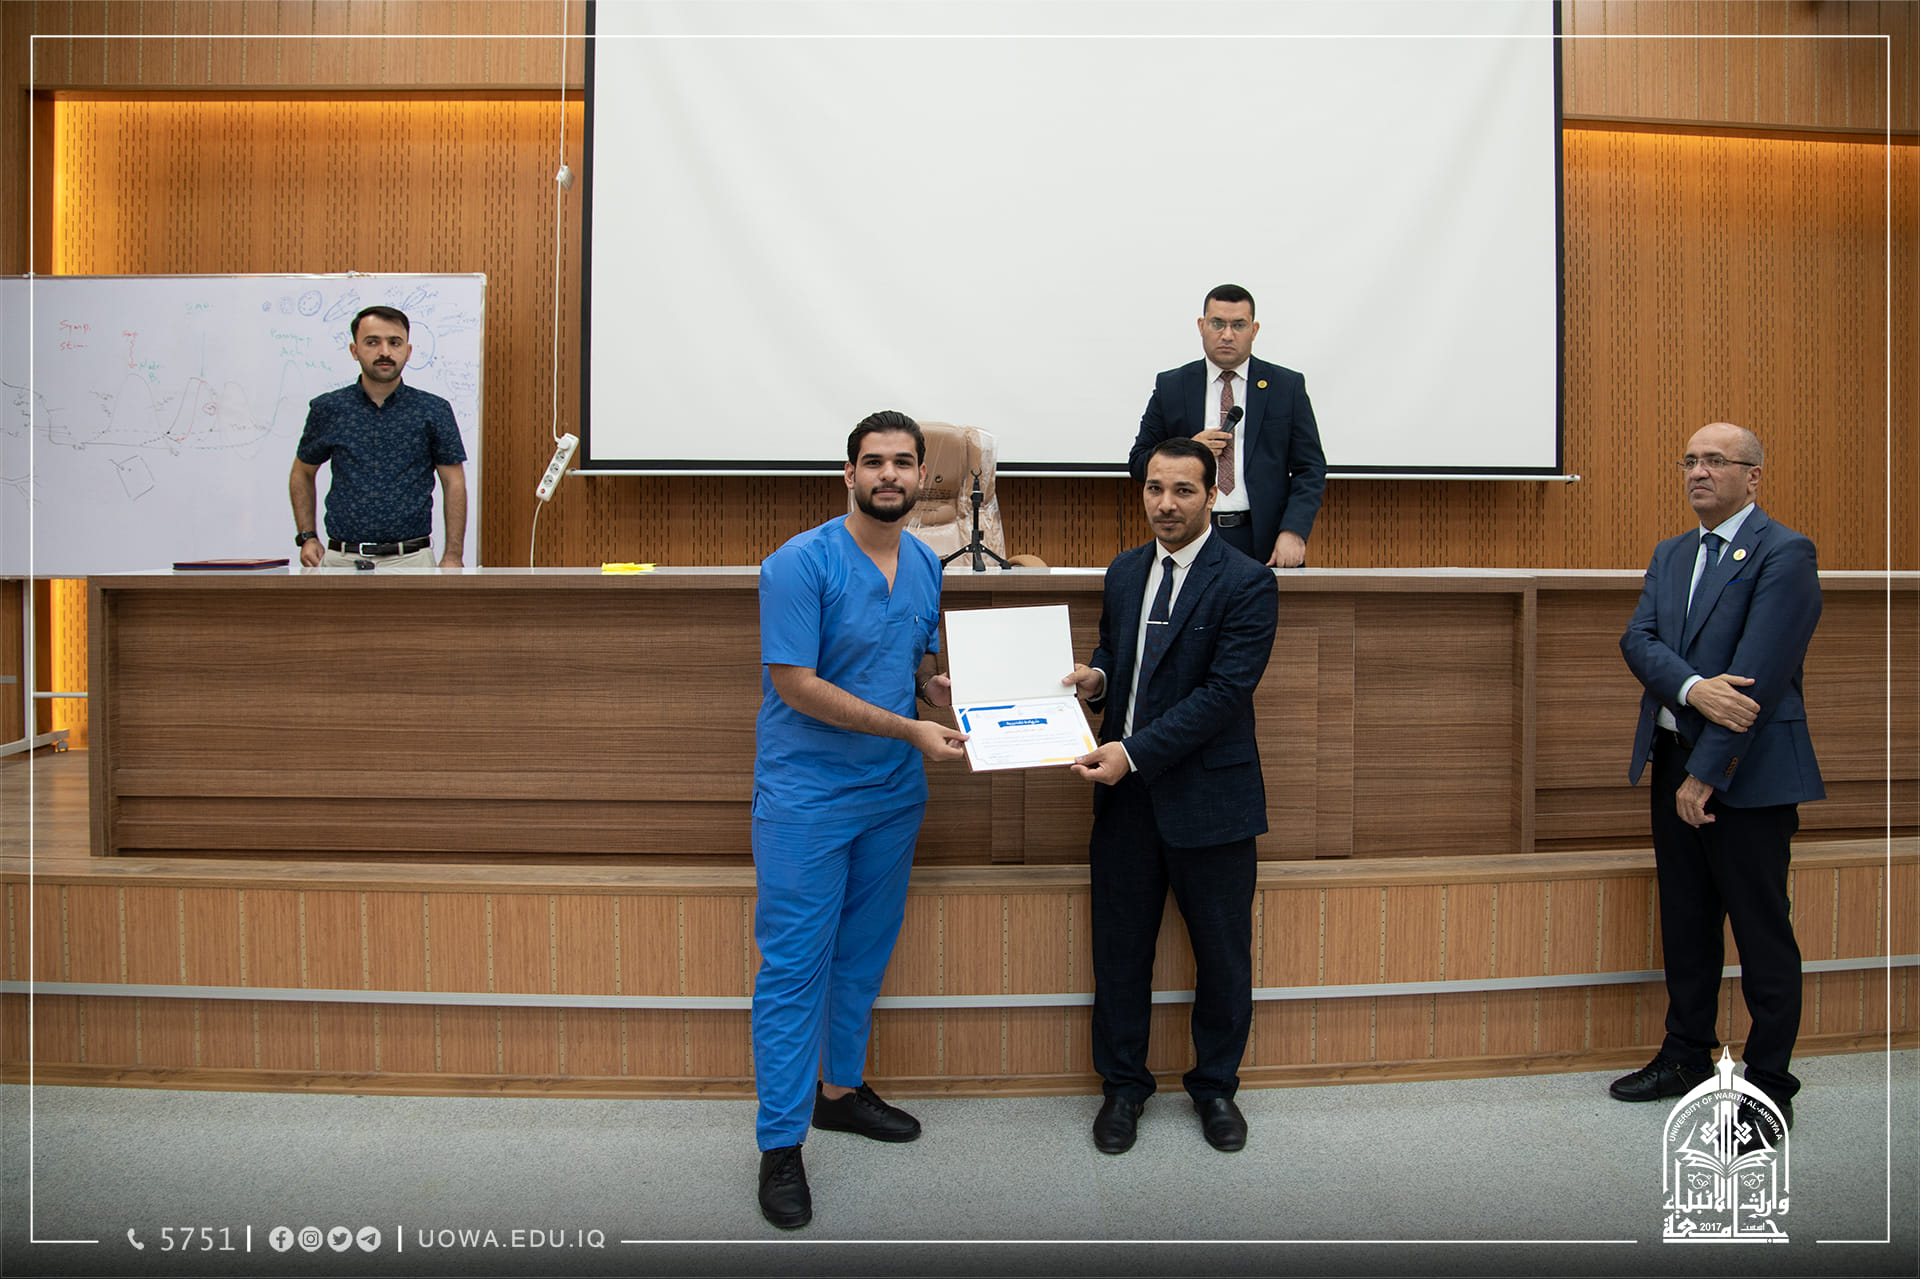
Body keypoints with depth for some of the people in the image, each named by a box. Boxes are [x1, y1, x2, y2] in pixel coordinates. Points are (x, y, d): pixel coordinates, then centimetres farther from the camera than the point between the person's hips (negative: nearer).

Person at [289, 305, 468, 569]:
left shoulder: (434, 411, 4)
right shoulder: (328, 409, 8)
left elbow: (454, 483, 5)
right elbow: (303, 473, 21)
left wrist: (453, 557, -2)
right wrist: (306, 537, 9)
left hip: (411, 558, -1)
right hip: (342, 558, 1)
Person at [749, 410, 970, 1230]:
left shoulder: (926, 565, 6)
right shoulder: (801, 564, -16)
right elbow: (795, 685, -20)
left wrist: (950, 696, -4)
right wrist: (911, 730, -20)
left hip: (894, 794, 7)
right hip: (805, 796, -7)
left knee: (865, 953, 17)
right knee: (794, 965, -2)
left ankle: (841, 1090, 36)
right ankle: (780, 1145, 9)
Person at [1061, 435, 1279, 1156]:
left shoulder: (1247, 583, -10)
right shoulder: (1125, 572, 10)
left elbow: (1225, 691, -18)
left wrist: (1134, 752, -23)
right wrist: (1095, 677, -1)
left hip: (1208, 797, -5)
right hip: (1125, 791, 5)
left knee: (1222, 954, 10)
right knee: (1119, 947, 12)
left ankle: (1215, 1086, 31)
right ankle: (1123, 1084, 29)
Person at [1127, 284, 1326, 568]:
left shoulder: (1287, 386, 7)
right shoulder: (1170, 387, 9)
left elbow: (1310, 469, 4)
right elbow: (1138, 462, 10)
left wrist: (1293, 531, -10)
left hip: (1265, 543, 0)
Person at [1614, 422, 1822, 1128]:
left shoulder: (1784, 553, -10)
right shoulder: (1671, 554, 13)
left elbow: (1756, 675, -17)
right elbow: (1637, 639, 0)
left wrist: (1706, 773, -17)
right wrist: (1693, 688, -21)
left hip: (1748, 771, -7)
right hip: (1673, 759, 7)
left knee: (1762, 933, 3)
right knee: (1685, 922, 16)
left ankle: (1769, 1086, 15)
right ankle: (1686, 1056, 30)